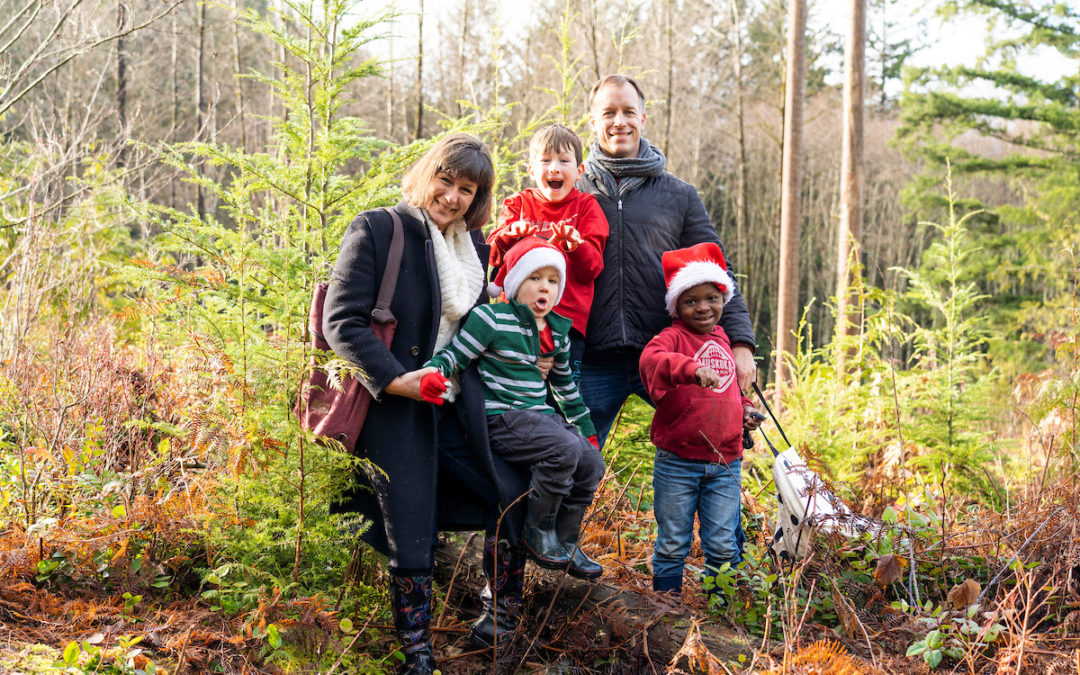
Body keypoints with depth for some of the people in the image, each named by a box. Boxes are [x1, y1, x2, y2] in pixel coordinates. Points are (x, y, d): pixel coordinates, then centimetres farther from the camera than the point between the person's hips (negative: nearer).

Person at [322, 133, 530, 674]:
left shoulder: (474, 248, 12)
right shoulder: (377, 230, -8)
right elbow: (341, 320, -13)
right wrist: (392, 377, -21)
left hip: (459, 408, 6)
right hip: (395, 409, -5)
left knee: (515, 497, 3)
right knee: (411, 538, 2)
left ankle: (496, 613, 26)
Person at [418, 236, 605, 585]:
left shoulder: (558, 331, 14)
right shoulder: (492, 319, -7)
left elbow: (565, 384, 26)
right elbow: (454, 355, -9)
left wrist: (586, 428, 29)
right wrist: (432, 373, -32)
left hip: (540, 416, 8)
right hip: (501, 419, -8)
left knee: (592, 463, -5)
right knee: (565, 449, -28)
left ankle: (566, 543, 13)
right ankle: (537, 531, -10)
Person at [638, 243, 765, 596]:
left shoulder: (725, 340, 12)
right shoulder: (673, 337, -7)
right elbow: (651, 359, -31)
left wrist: (745, 410, 10)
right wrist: (692, 369, -46)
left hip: (725, 463, 4)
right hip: (677, 462, -4)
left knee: (723, 546, 8)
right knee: (672, 543, 7)